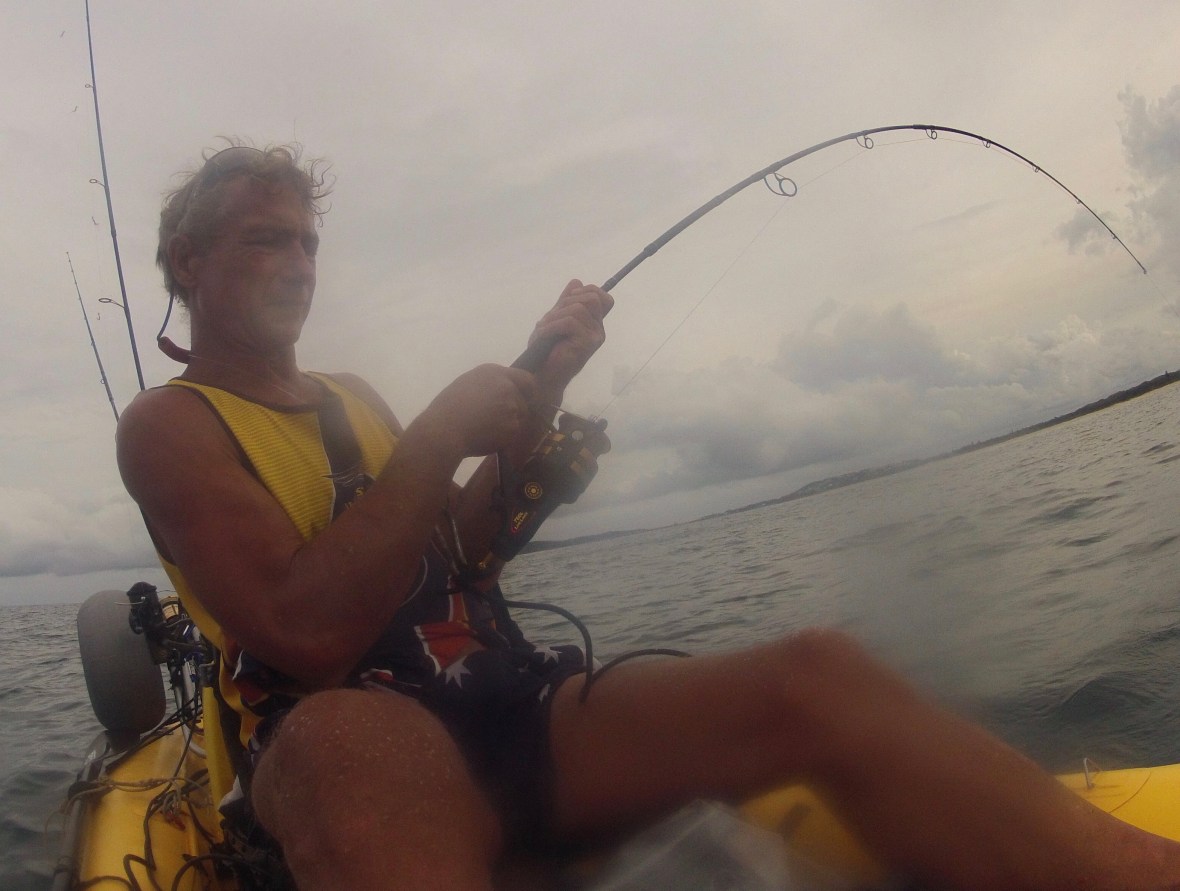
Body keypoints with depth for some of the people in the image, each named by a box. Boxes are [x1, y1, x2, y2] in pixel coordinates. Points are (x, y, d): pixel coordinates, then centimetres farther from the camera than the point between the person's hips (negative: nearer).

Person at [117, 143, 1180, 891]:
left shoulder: (352, 397, 22)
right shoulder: (169, 424, 1)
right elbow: (310, 633, -16)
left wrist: (530, 399, 6)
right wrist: (441, 434, -13)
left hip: (509, 716, 6)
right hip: (348, 741, -5)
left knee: (814, 674, -18)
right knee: (356, 739, -44)